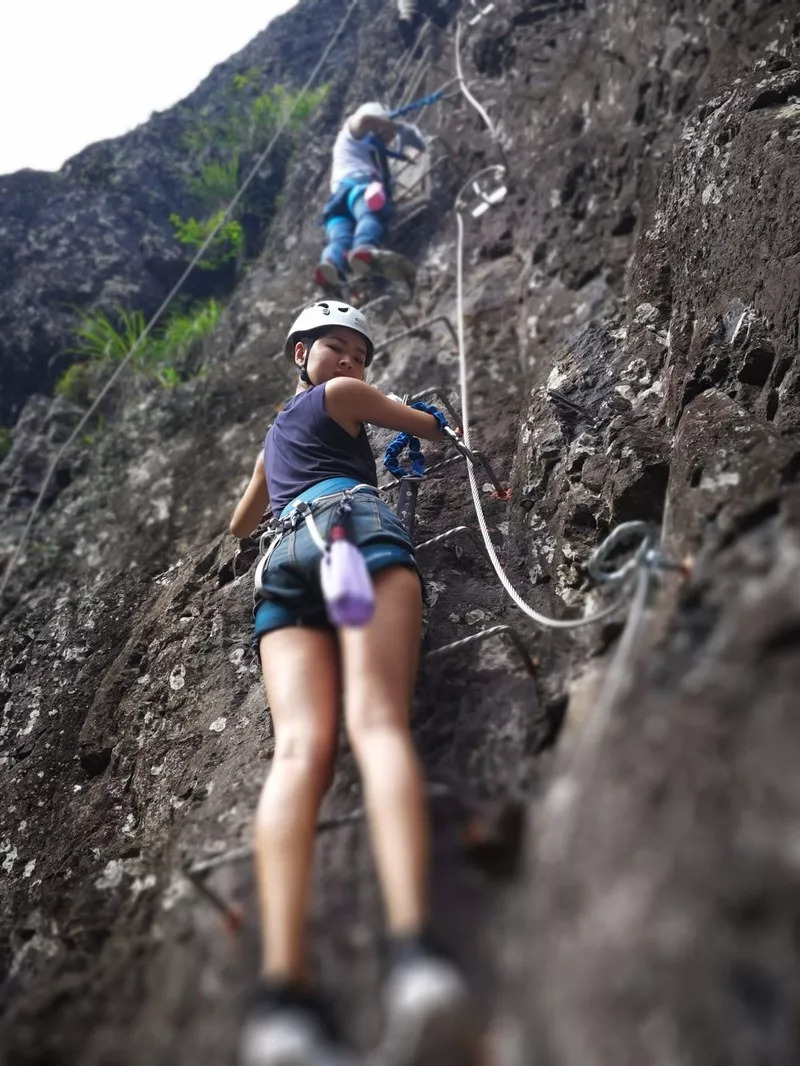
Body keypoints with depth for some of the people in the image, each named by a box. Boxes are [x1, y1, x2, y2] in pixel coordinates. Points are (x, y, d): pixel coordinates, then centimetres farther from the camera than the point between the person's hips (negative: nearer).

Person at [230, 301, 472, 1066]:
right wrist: (415, 427, 56)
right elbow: (432, 427, 32)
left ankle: (282, 989, -47)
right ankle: (412, 952, -54)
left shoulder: (271, 437, 42)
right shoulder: (338, 396, 21)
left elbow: (239, 523, 57)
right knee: (378, 719, -29)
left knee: (301, 746, -22)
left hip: (285, 562, 5)